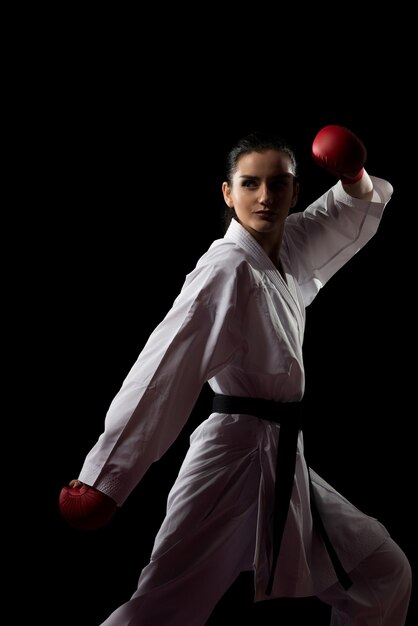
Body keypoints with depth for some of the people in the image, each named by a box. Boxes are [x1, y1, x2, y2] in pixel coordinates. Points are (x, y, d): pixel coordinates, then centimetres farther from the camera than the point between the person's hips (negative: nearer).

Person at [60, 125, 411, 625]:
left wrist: (354, 175, -5)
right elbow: (166, 370, -23)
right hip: (237, 458, -9)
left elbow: (361, 205, 21)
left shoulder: (290, 250, 7)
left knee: (383, 573, 16)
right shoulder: (227, 269, -16)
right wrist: (104, 479, -28)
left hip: (281, 465, 9)